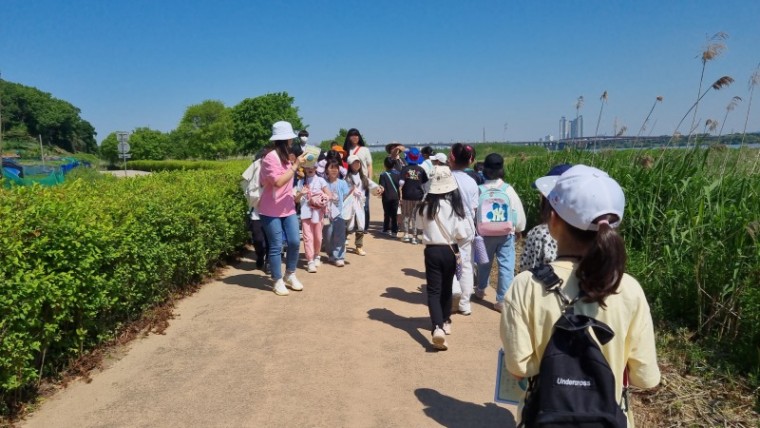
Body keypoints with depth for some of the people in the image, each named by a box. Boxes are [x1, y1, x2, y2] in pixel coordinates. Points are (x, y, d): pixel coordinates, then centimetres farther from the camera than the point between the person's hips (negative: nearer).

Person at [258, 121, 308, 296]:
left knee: (295, 242, 5)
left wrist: (296, 163, 7)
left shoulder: (286, 156, 8)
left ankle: (290, 275, 24)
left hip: (288, 208, 7)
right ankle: (278, 281, 13)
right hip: (271, 210, -7)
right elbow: (278, 182, -25)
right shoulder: (270, 158, -16)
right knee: (276, 246, 0)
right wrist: (295, 165, -22)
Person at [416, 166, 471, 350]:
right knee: (446, 288, 20)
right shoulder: (455, 205, -14)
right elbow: (463, 233, -13)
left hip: (432, 250, -1)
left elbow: (420, 224, 7)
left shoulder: (426, 205, -10)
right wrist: (453, 239, 6)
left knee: (433, 290, 1)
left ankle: (438, 327, -17)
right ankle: (445, 322, 36)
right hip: (449, 251, 1)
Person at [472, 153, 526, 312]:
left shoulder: (480, 190, -9)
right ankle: (503, 300, 1)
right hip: (506, 233, -2)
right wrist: (517, 228, 11)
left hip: (485, 232, 2)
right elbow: (518, 211, -5)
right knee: (506, 266, 2)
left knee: (485, 262, 21)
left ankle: (481, 290, 39)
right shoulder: (508, 189, -10)